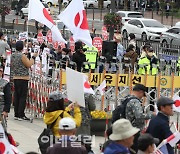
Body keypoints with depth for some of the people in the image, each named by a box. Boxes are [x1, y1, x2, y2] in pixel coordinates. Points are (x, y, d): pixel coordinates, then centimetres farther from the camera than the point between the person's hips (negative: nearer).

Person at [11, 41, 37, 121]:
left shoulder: (12, 55, 8)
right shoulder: (22, 56, -15)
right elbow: (29, 64, -11)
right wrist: (33, 57, -2)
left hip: (15, 77, 8)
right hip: (23, 78, -7)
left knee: (16, 96, 10)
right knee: (22, 97, -4)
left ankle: (16, 114, 12)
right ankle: (21, 115, -5)